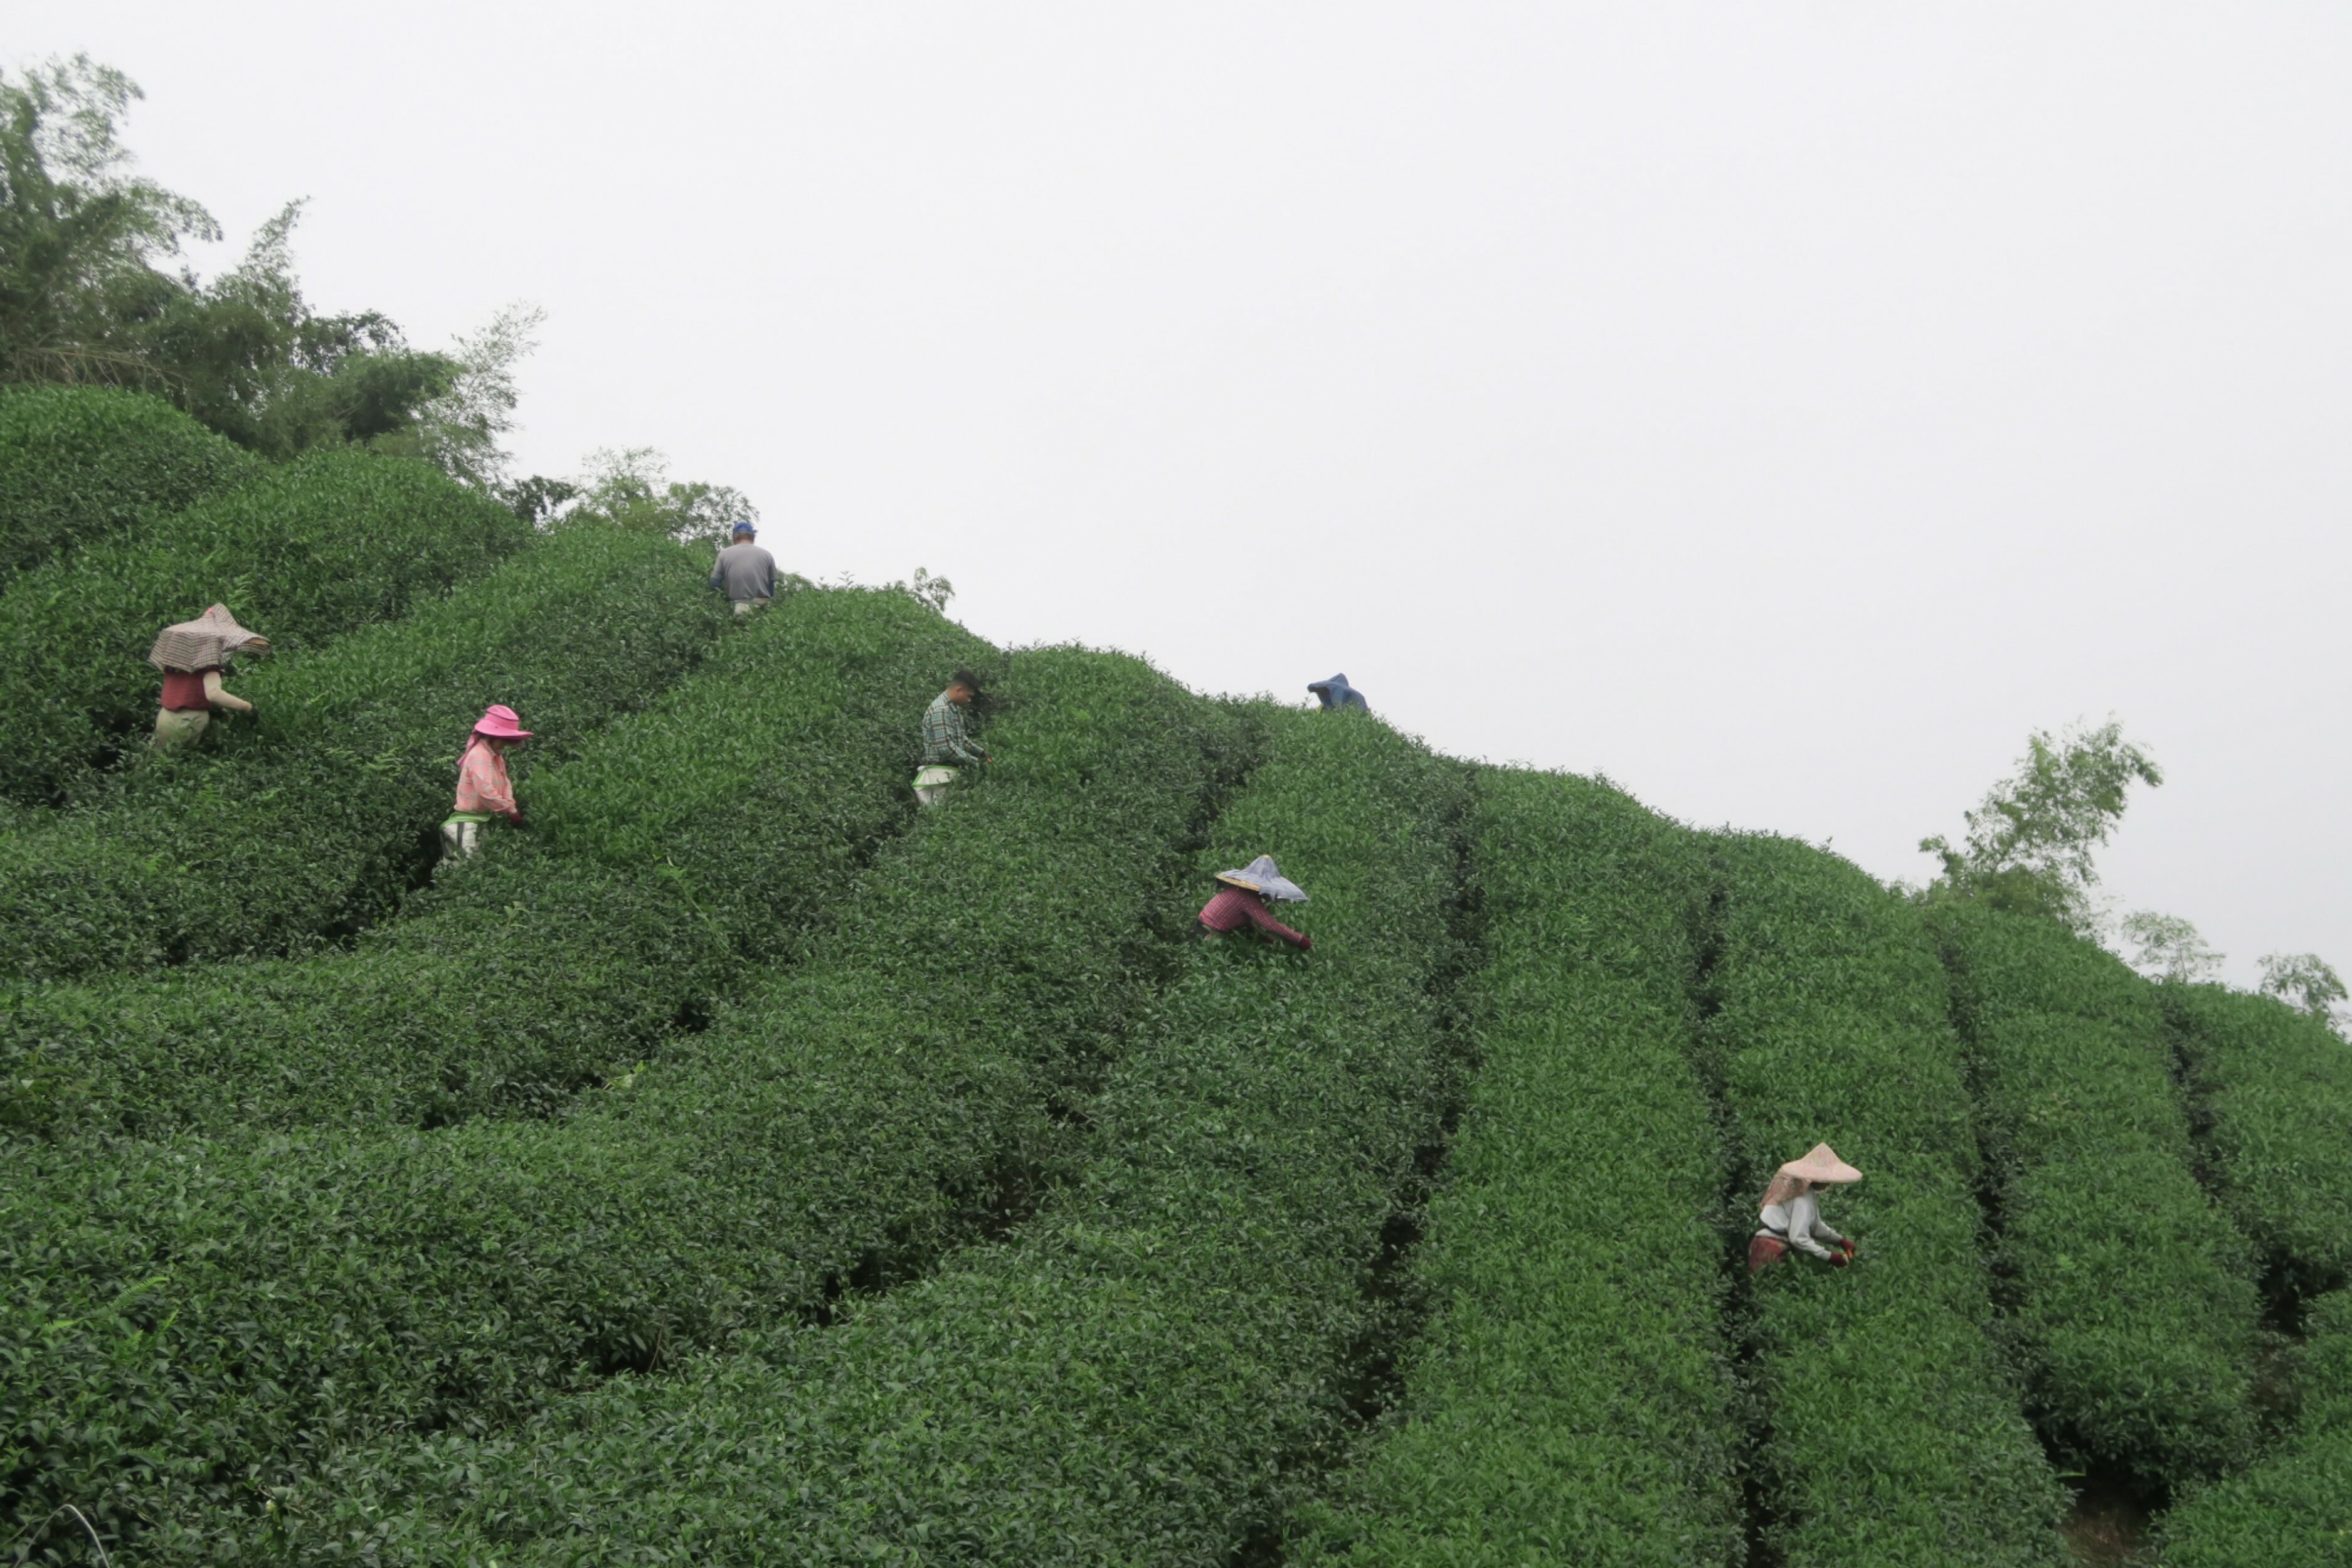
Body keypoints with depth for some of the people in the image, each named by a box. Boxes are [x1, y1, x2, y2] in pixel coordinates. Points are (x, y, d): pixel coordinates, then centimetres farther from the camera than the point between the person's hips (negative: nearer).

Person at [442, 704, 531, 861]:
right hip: (468, 824, -10)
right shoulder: (479, 755, -19)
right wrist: (512, 812, -23)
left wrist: (511, 805, -10)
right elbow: (486, 791, -30)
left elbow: (504, 784, 10)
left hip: (483, 821, 10)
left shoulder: (496, 755, 11)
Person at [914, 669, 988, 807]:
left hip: (951, 772, 10)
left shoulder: (954, 708, 13)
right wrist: (974, 762, -16)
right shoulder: (940, 710, -18)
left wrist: (979, 752, 12)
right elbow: (945, 748, -23)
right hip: (941, 773, -10)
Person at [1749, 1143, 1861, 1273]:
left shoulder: (1807, 1191, 10)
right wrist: (1829, 1257, -19)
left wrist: (1840, 1240, 14)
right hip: (1772, 1252, -10)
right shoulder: (1803, 1199, -21)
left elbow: (1815, 1226, 22)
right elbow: (1798, 1238, -25)